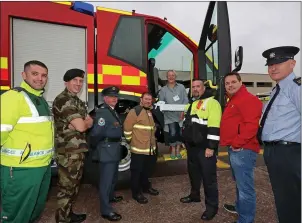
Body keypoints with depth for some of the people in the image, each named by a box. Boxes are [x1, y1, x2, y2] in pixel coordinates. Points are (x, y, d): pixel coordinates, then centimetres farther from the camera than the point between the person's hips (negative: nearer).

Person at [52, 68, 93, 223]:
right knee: (66, 188, 3)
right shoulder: (63, 100, -16)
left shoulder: (78, 101, 15)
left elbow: (90, 122, 9)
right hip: (68, 152, -10)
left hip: (78, 150, 10)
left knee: (73, 185, 21)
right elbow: (81, 127, -25)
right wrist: (83, 122, -2)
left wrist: (83, 122, -12)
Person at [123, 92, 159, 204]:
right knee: (137, 171, 5)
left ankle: (146, 187, 41)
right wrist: (130, 139, -8)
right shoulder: (135, 111, -16)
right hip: (138, 149, -8)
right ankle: (136, 193, 19)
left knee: (147, 170, 22)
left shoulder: (152, 112, 12)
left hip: (151, 148, 8)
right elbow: (127, 127, -16)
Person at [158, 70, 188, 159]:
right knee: (172, 133, -6)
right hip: (170, 116, -1)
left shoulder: (181, 87, 4)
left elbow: (185, 100, -1)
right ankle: (173, 150, 16)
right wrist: (165, 109, -11)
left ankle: (178, 150, 25)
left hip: (180, 115, 1)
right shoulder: (163, 89, 6)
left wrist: (183, 111, -11)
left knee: (180, 133, 6)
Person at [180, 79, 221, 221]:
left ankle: (212, 206, 14)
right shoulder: (190, 105, 16)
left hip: (205, 148, -8)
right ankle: (194, 195, 39)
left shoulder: (211, 102, -11)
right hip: (192, 147, 8)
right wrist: (185, 142, 21)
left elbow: (214, 127, -19)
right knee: (193, 173, 20)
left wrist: (211, 147, -23)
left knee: (208, 177, 0)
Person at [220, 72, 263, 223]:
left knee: (245, 186, -3)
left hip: (242, 150, -11)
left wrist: (237, 143, -20)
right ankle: (240, 207, 41)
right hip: (234, 149, 11)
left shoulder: (248, 99, -13)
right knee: (240, 183, 24)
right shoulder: (232, 100, 20)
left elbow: (252, 125, -23)